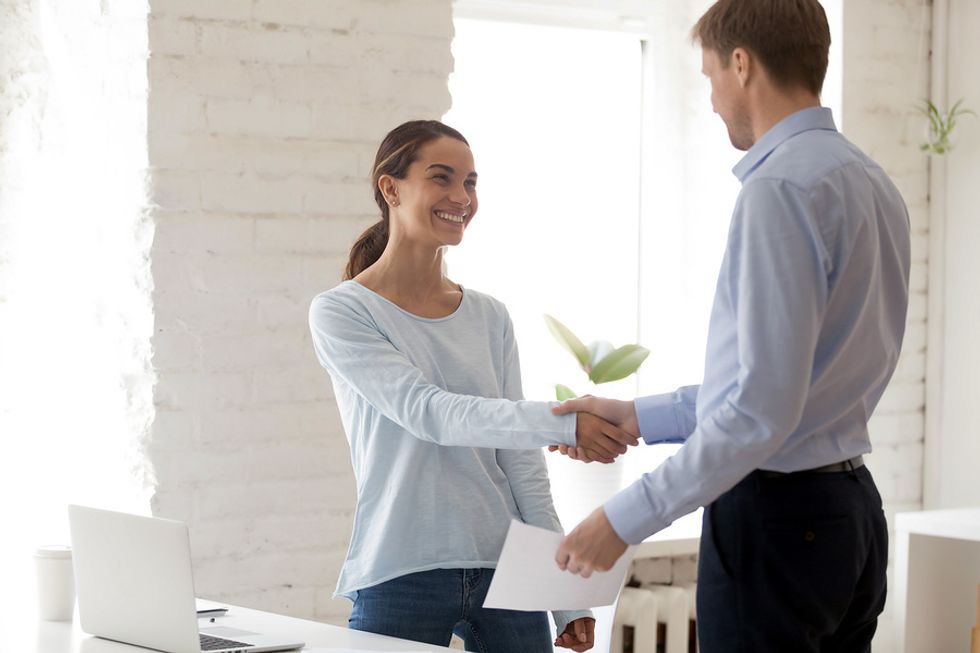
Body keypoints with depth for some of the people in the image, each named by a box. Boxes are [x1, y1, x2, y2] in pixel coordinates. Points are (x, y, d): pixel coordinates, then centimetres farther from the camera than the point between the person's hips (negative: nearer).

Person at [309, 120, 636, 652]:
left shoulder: (489, 318, 11)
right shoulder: (340, 313, -4)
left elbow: (521, 463, 9)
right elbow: (428, 413, -17)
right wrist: (561, 422, -28)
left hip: (505, 570, 4)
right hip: (400, 581, -4)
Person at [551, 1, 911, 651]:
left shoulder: (781, 189, -17)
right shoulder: (871, 182, 11)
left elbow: (762, 409, -22)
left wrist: (625, 519, -16)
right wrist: (638, 417, 19)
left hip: (772, 517, -9)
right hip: (848, 507, 9)